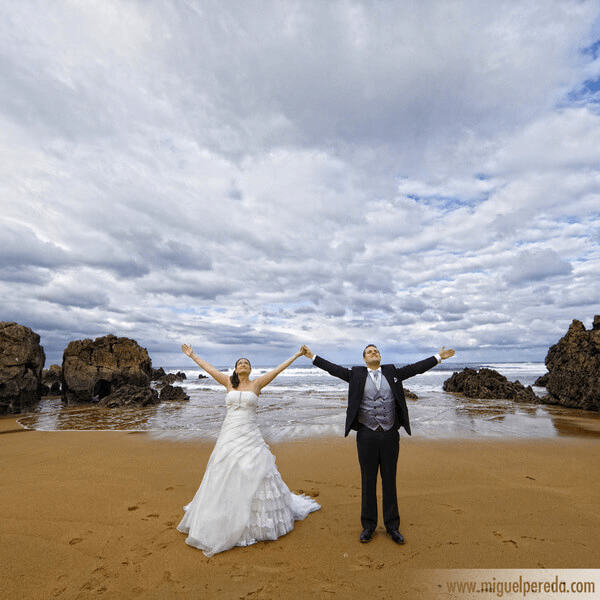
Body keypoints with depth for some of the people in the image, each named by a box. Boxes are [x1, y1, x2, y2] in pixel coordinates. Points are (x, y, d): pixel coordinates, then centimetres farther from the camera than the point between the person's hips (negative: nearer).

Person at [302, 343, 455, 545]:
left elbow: (415, 368, 7)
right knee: (368, 481, 9)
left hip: (390, 434, 2)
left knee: (389, 481, 12)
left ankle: (392, 526, 27)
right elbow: (334, 369, -2)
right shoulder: (356, 375, 1)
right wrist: (312, 356, -6)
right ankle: (368, 525, 25)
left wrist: (438, 357, 6)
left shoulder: (392, 373, 6)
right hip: (366, 435, -1)